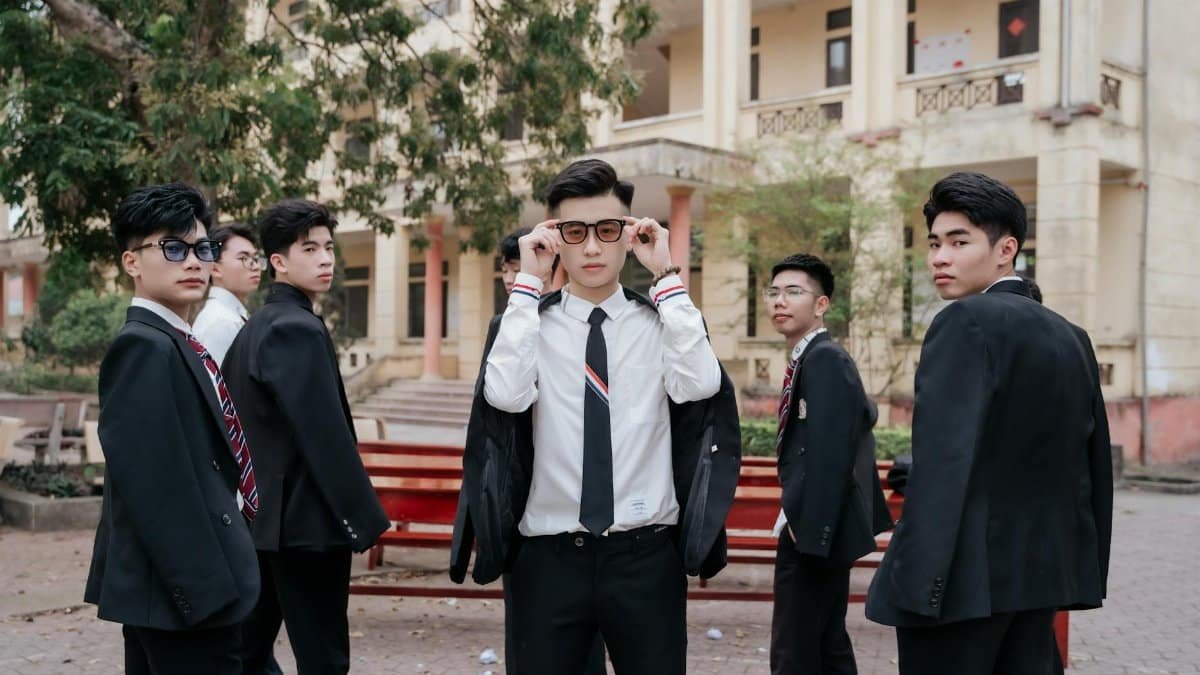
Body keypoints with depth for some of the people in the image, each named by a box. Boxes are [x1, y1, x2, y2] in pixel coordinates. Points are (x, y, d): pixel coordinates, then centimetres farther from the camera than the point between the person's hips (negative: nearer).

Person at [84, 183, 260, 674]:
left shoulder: (175, 344, 15)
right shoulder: (144, 346, -15)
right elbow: (153, 485, -23)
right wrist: (204, 589, -23)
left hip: (166, 588, 10)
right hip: (185, 592, -10)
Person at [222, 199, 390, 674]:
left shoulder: (254, 328, 13)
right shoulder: (299, 329, -16)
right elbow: (327, 436, -20)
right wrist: (364, 518, -16)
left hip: (264, 516, 10)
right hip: (305, 519, -10)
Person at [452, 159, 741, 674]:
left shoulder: (664, 319, 4)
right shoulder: (528, 320, 2)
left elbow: (699, 385, -16)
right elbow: (506, 395, -17)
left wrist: (666, 276, -10)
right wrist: (527, 282, -11)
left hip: (646, 556, 1)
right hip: (549, 557, 0)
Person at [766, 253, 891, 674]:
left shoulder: (824, 358, -16)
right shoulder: (810, 359, 15)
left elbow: (827, 452, -24)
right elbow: (861, 417, 22)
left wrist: (806, 529, -23)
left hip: (813, 530, -11)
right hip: (818, 529, 11)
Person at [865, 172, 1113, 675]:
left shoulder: (967, 321, -12)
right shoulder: (1072, 336, 12)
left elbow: (943, 462, -21)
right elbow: (1093, 466, 15)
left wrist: (916, 582, -22)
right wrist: (1085, 571, 19)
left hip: (965, 575, -8)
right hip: (1040, 571, 8)